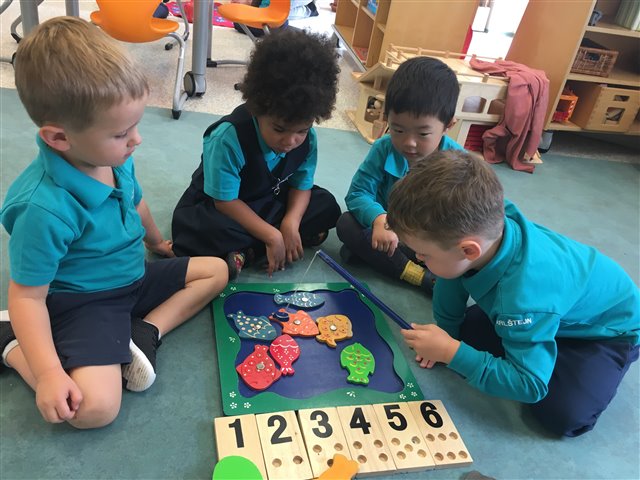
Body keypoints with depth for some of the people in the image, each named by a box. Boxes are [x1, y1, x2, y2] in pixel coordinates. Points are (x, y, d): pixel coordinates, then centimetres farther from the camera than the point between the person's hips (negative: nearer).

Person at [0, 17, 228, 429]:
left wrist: (158, 244, 33)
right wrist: (49, 373, -27)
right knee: (95, 407, -24)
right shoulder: (45, 208, -32)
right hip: (82, 302, -8)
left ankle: (145, 332, -6)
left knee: (216, 270, 9)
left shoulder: (116, 160, -7)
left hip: (133, 279, 8)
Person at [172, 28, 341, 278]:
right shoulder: (229, 138, -32)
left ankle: (244, 252, -15)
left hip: (271, 202, 7)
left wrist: (291, 223, -25)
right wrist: (272, 236, -29)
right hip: (215, 207, -6)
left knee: (328, 206, -9)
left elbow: (302, 184, -5)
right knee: (205, 230, -38)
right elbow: (225, 201, -26)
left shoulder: (307, 138, -15)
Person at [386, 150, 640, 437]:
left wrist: (451, 353, -41)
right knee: (466, 333, -5)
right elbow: (450, 284, -8)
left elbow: (529, 386, -36)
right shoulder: (488, 223, -28)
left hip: (610, 326, -6)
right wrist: (445, 337, 0)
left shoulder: (523, 299, -47)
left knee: (564, 416, -20)